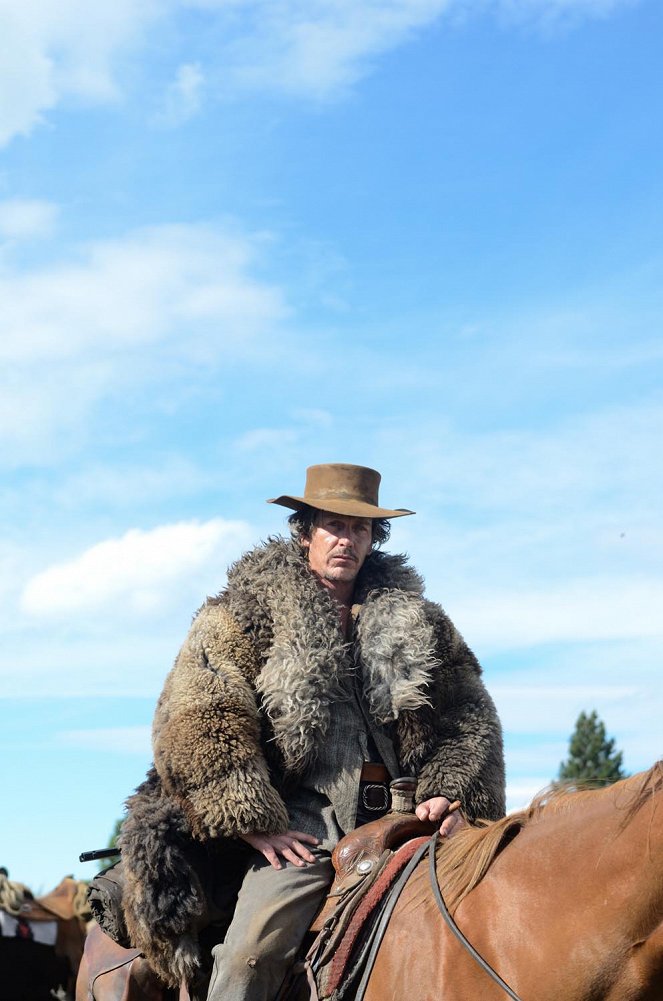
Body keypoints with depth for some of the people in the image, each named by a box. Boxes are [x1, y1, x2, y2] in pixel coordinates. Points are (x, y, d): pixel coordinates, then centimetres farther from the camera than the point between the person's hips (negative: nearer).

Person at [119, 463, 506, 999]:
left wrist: (453, 794, 2)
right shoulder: (245, 615, 8)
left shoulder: (416, 622, 20)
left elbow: (470, 717, 21)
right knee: (254, 946, -24)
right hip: (300, 828, -3)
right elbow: (196, 724, -2)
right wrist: (253, 823, -11)